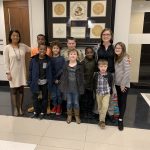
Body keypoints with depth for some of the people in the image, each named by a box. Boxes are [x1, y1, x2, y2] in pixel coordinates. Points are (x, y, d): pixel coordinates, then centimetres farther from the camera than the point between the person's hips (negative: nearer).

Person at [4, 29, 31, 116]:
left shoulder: (23, 46, 1)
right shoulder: (7, 48, -6)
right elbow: (6, 62, -5)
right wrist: (8, 73, -9)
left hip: (22, 72, 3)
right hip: (13, 72, -2)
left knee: (21, 90, 12)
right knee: (14, 90, 8)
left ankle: (20, 107, 28)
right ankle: (15, 108, 25)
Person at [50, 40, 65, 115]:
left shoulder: (62, 58, -3)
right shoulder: (50, 59, 2)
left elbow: (62, 69, -8)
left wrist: (57, 77, -13)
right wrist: (54, 79, -6)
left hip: (60, 79, -2)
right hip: (52, 80, 2)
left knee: (59, 94, 6)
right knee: (53, 94, 10)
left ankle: (59, 107, 24)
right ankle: (55, 106, 29)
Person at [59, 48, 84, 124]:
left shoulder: (79, 66, -7)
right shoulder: (66, 65, -1)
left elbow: (81, 77, -6)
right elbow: (63, 76, 2)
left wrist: (81, 87, -9)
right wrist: (62, 85, 0)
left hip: (76, 88, -1)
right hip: (68, 87, 2)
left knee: (76, 102, 12)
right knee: (69, 102, 14)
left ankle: (77, 116, 31)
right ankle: (69, 115, 33)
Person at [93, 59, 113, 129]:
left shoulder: (109, 75, -10)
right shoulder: (96, 75, -8)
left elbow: (111, 84, 1)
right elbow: (94, 84, 3)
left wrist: (111, 92, 4)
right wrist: (95, 91, 5)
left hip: (106, 93, -1)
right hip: (98, 93, 2)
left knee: (105, 106, -14)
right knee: (100, 107, 12)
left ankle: (101, 120, 1)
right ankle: (101, 120, 29)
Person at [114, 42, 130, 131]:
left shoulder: (125, 58, -12)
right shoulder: (116, 58, 10)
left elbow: (127, 72, -18)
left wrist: (123, 84, -17)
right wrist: (117, 83, 4)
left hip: (124, 84, -7)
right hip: (117, 83, 7)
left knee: (123, 101, 1)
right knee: (119, 100, 15)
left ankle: (121, 120, 9)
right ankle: (120, 115, 30)